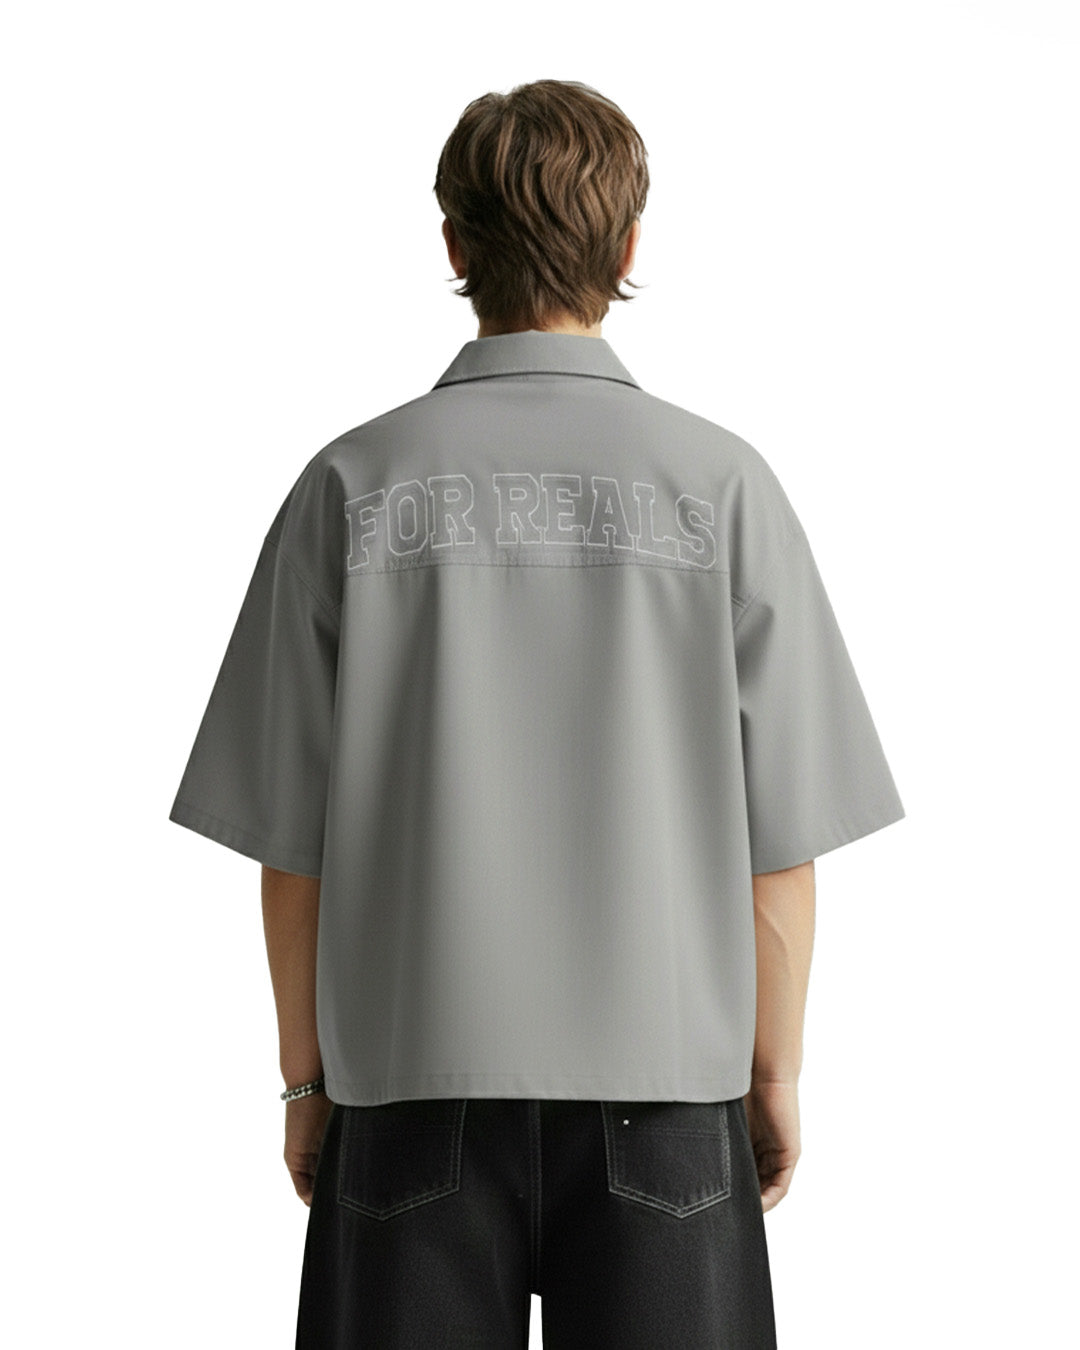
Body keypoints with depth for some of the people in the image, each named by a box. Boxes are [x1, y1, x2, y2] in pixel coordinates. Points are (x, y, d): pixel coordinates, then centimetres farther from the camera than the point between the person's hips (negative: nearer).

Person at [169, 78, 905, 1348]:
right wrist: (774, 1073, 10)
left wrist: (307, 1077, 10)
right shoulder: (720, 482, -5)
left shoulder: (355, 483, -4)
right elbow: (779, 837, -3)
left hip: (413, 1085, 1)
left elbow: (292, 839, -2)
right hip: (659, 1075, 0)